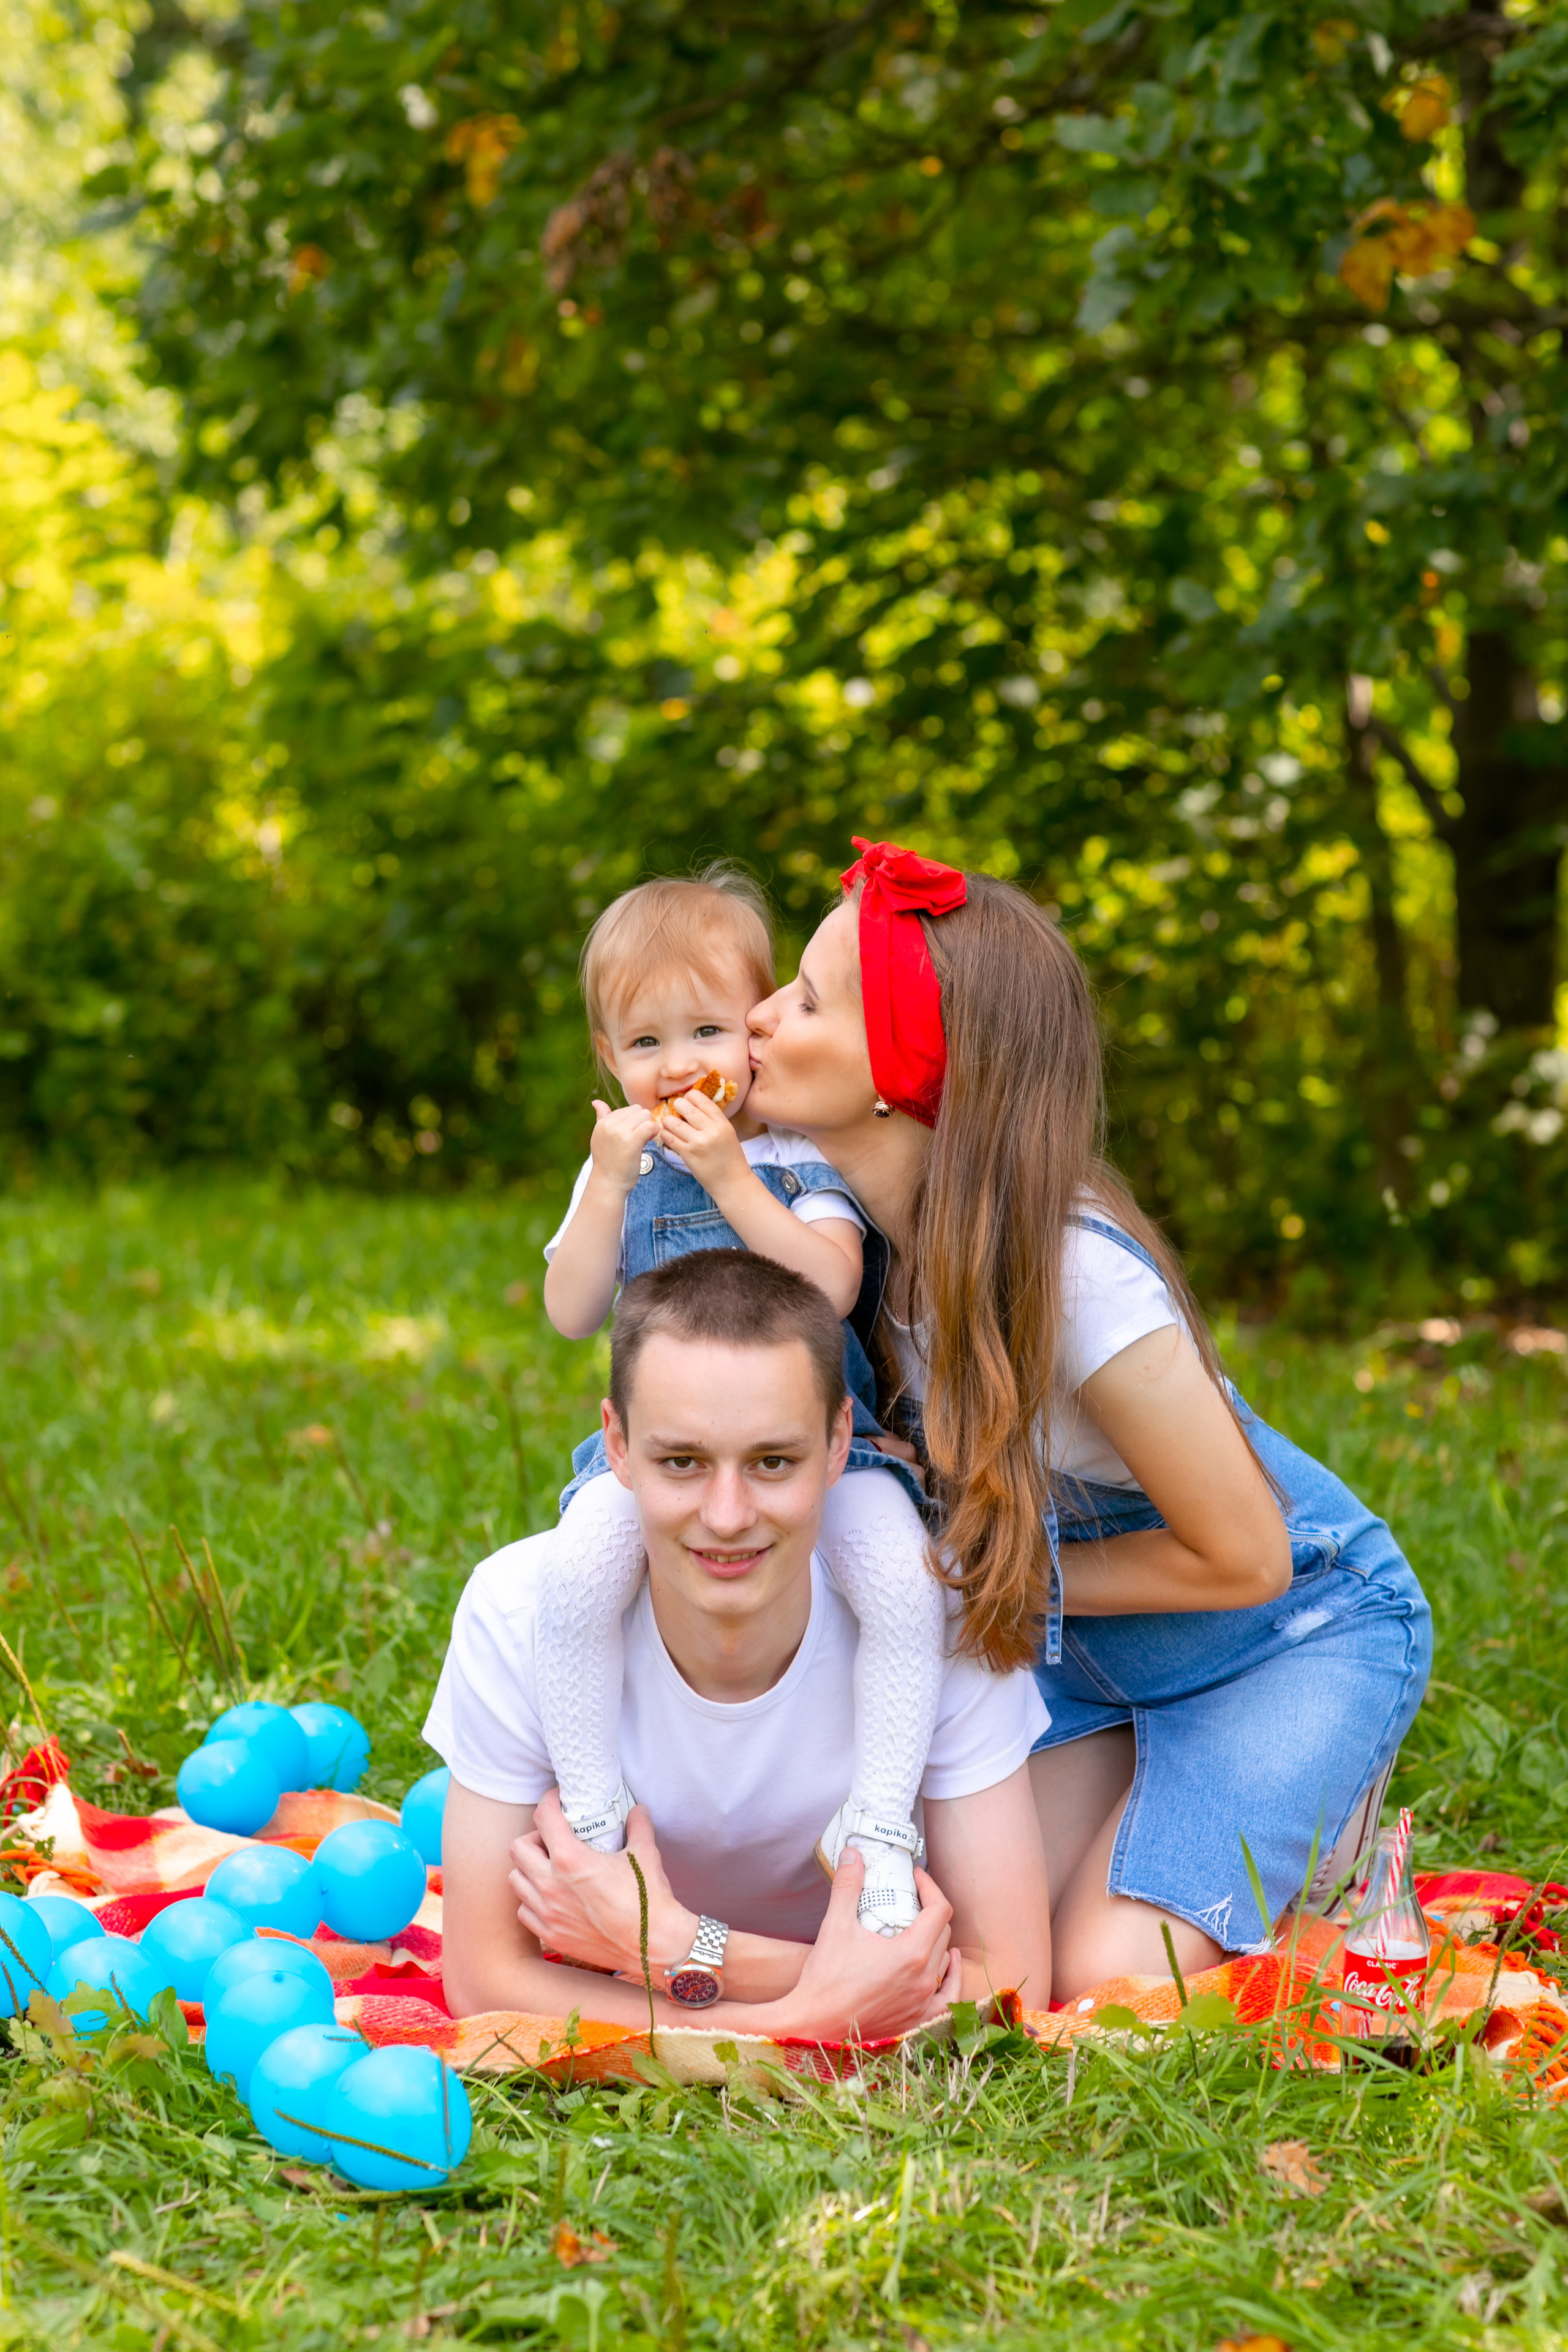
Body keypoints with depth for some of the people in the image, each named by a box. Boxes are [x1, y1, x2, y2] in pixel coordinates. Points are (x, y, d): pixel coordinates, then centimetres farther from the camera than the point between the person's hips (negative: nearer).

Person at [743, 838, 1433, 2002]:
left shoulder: (1077, 1279, -36)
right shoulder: (882, 1226, -13)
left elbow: (1245, 1558, -24)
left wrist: (993, 1582, -18)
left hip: (1305, 1633, -7)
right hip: (1099, 1655, 7)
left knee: (1106, 1984, -17)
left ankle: (1337, 1847, 11)